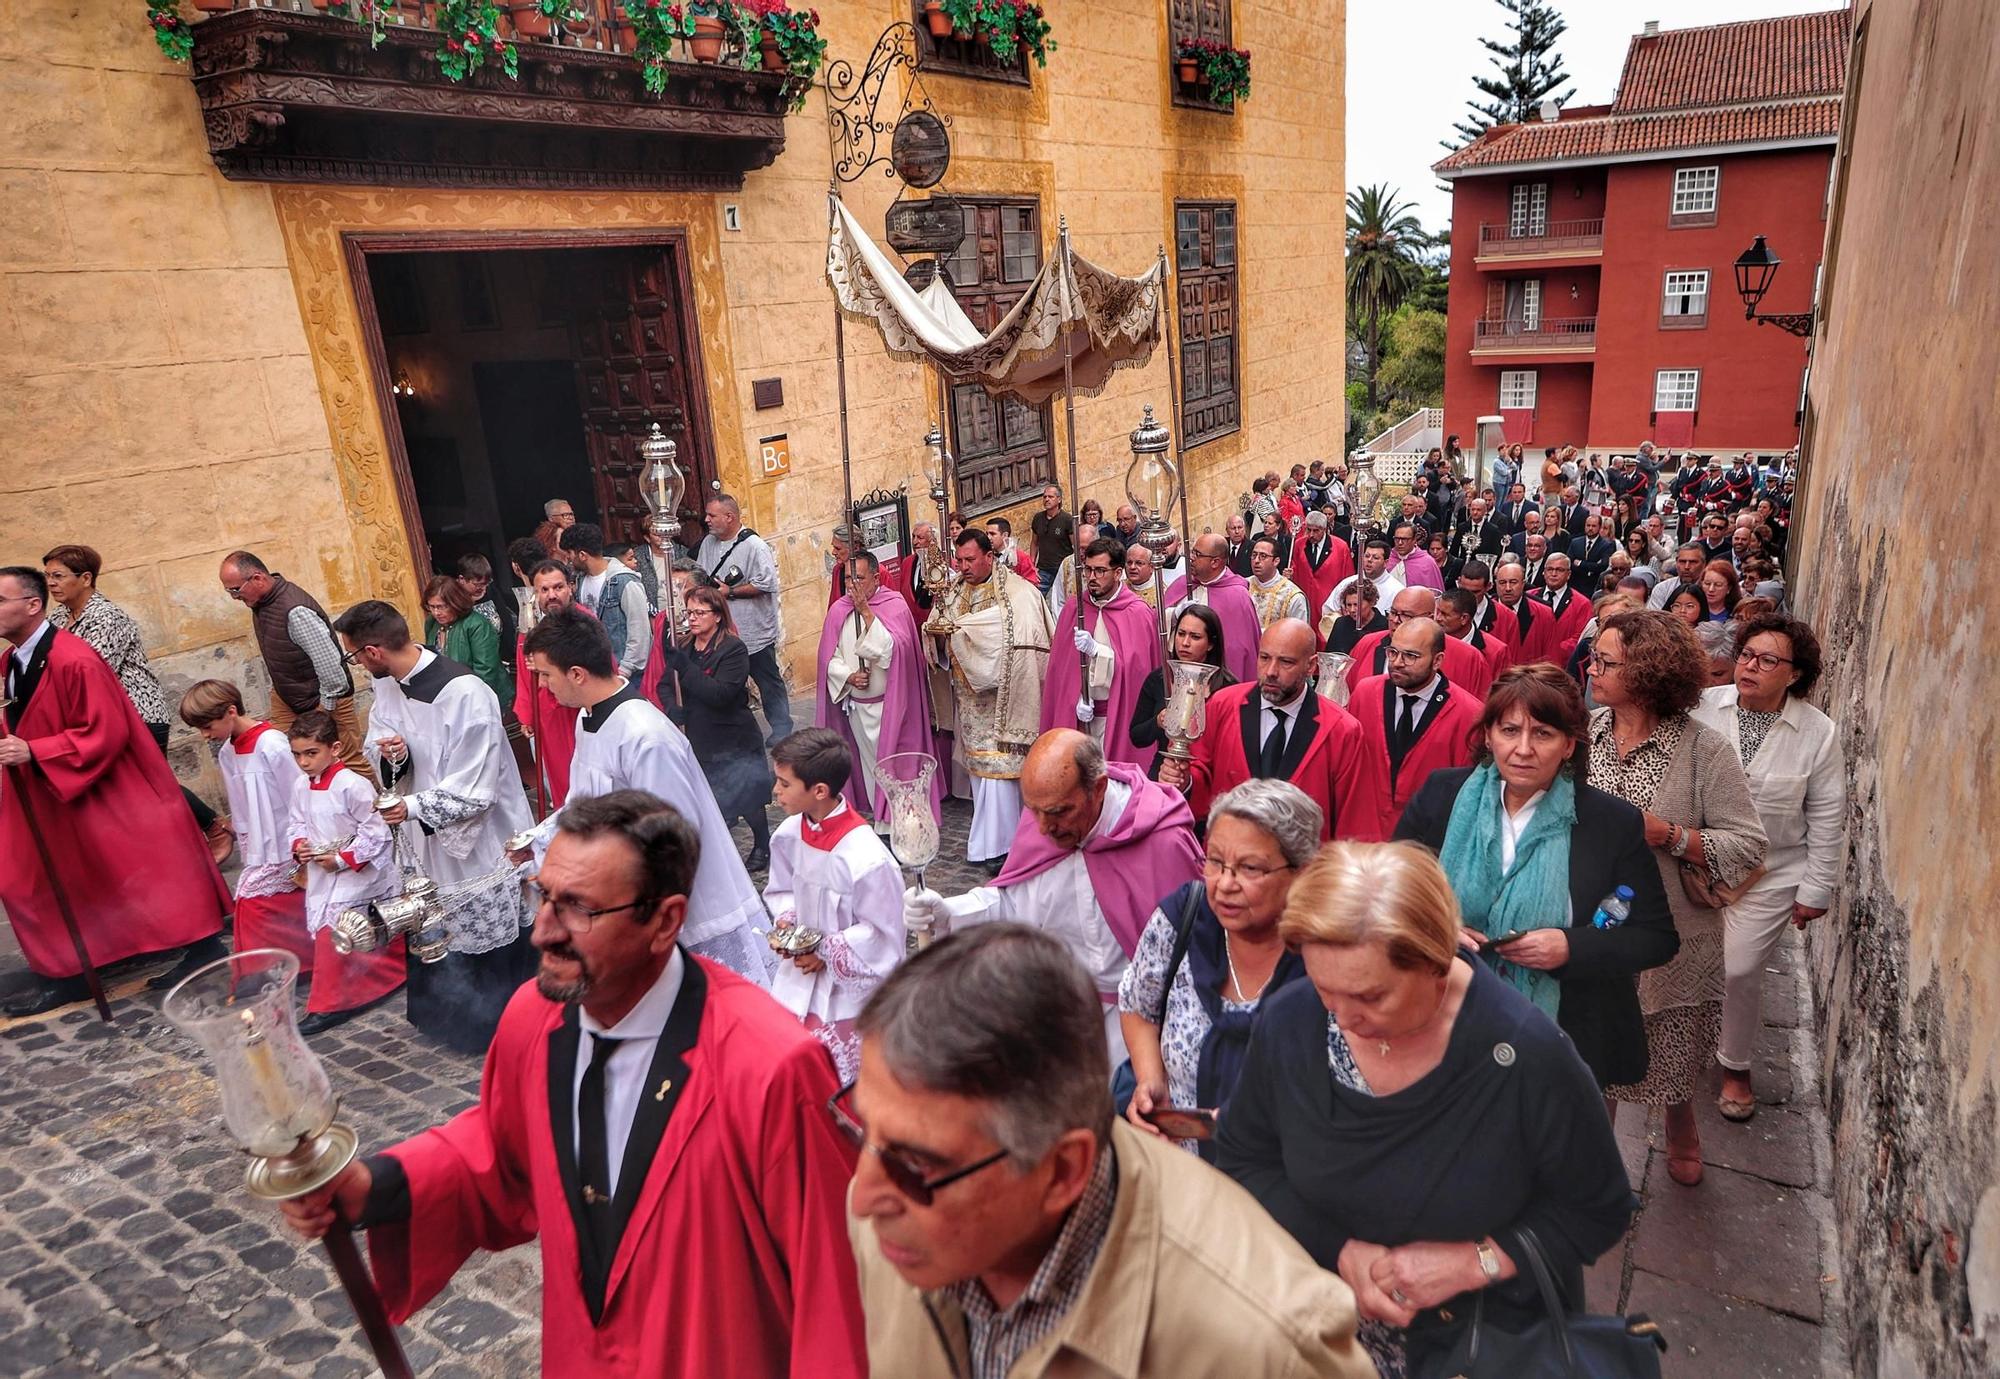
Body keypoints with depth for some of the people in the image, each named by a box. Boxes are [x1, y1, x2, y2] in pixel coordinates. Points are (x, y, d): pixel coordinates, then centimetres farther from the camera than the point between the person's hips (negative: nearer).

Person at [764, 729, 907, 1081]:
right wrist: (786, 922, -9)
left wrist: (826, 953, -17)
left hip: (847, 984, -6)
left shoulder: (866, 859, -28)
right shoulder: (789, 834, -8)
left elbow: (881, 933, -19)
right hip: (799, 971, 6)